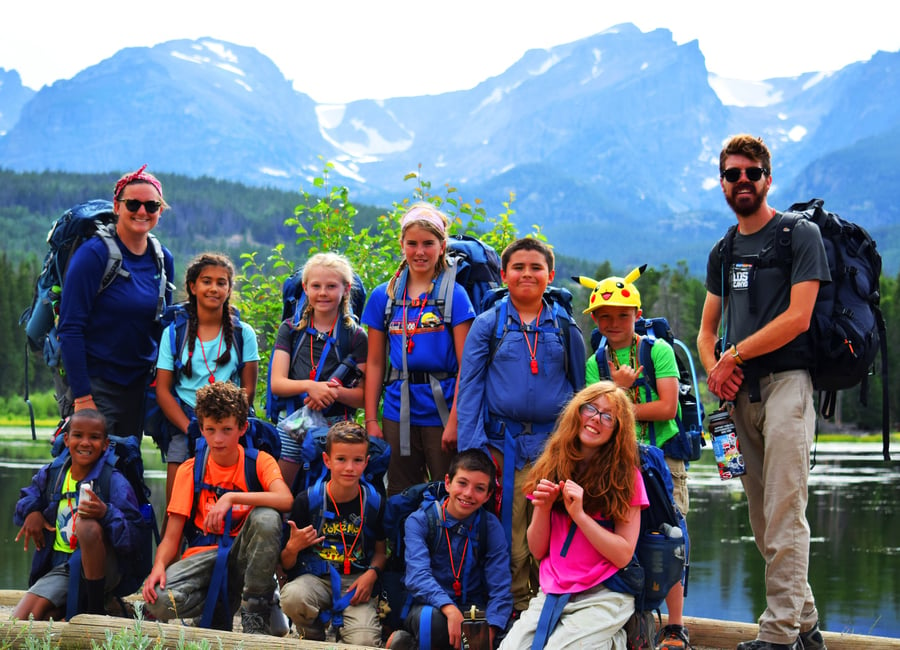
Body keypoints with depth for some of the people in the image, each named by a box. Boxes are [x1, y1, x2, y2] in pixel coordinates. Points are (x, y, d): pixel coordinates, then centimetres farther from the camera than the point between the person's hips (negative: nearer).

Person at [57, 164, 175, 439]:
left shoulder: (163, 259, 7)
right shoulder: (94, 254, -11)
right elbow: (69, 329, -13)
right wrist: (82, 396, -17)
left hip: (139, 385, 6)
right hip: (96, 383, -6)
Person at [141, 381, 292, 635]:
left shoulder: (259, 462, -2)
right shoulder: (190, 470, 2)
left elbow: (286, 500, -24)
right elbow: (172, 537, -3)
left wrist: (232, 498, -31)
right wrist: (158, 566, -24)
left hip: (242, 554, 0)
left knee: (267, 517, -33)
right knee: (159, 600, -31)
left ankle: (255, 614, -17)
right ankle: (222, 604, 0)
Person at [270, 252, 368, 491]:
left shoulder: (355, 336, 4)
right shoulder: (290, 330, 10)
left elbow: (364, 396, 0)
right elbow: (276, 383, 1)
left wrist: (334, 391, -20)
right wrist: (310, 386, -18)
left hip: (336, 427, -2)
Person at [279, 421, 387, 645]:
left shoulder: (374, 503, 2)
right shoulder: (307, 501, -3)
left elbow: (381, 550, 13)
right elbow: (286, 565, 2)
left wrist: (372, 574, -9)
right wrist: (292, 548, -22)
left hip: (355, 582, 0)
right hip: (314, 577, 0)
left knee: (365, 642, -28)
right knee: (292, 596, -36)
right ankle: (313, 640, -2)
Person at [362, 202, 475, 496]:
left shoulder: (454, 295, -2)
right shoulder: (384, 296, 8)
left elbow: (466, 364, -6)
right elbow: (375, 364, 10)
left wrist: (455, 421, -13)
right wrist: (371, 420, 4)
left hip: (442, 412, -3)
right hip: (399, 413, 3)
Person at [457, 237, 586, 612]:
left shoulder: (565, 329, 11)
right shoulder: (488, 325, 7)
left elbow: (580, 389, 15)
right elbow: (469, 386, 3)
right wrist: (474, 447, -7)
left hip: (555, 446, 1)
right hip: (504, 444, -1)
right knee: (510, 539, 0)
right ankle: (516, 610, 12)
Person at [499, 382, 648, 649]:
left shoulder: (626, 476, -3)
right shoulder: (553, 468, 7)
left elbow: (624, 555, -9)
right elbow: (537, 551, 7)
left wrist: (579, 514, -18)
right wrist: (543, 507, -11)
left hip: (604, 597, -4)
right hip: (551, 594, 4)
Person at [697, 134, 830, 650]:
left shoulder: (801, 235, 0)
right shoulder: (723, 253, 18)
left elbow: (798, 318, -11)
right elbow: (707, 331, 21)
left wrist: (732, 356, -7)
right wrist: (715, 369, -1)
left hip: (786, 381, -6)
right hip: (741, 393, 7)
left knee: (784, 516, -11)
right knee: (763, 522, 7)